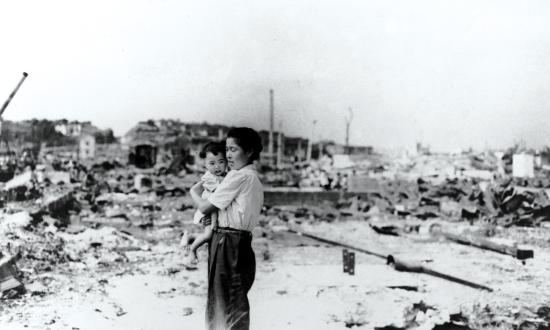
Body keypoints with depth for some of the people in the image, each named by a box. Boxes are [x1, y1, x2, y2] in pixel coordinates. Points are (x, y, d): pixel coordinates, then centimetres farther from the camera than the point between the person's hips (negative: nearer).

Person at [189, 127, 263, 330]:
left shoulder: (239, 177, -15)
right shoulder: (253, 178, 14)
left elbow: (205, 207, -13)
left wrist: (194, 192, 7)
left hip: (228, 244, -9)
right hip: (241, 242, 9)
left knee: (231, 304, -1)